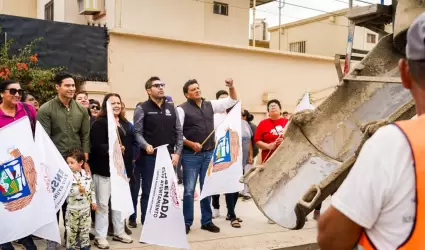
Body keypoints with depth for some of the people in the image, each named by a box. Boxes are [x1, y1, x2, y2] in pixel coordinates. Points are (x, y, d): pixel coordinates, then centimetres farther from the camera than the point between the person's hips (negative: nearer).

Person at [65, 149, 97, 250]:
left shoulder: (87, 174, -1)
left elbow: (92, 189, 9)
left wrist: (93, 201, 8)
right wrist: (77, 189, -30)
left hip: (86, 207, 3)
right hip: (72, 208, -3)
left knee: (85, 228, 13)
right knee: (72, 229, 6)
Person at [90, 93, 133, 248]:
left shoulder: (126, 124, 15)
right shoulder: (100, 123, -8)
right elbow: (96, 146, -17)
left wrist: (129, 168, 13)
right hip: (105, 169, -7)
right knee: (103, 204, -1)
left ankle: (119, 232, 25)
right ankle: (100, 236, 6)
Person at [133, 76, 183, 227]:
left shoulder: (171, 108, 12)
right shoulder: (142, 108, -1)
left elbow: (179, 132, 11)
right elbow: (137, 132, -6)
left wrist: (177, 153, 1)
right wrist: (145, 145, -24)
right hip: (150, 157, -4)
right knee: (148, 192, 2)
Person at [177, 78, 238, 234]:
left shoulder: (210, 105, 11)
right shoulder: (182, 109, -5)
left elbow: (233, 101, 15)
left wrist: (231, 87, -2)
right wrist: (191, 144, -18)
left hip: (209, 153, 5)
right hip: (190, 155, -5)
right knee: (189, 190, 0)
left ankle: (207, 221, 21)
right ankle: (187, 222, 11)